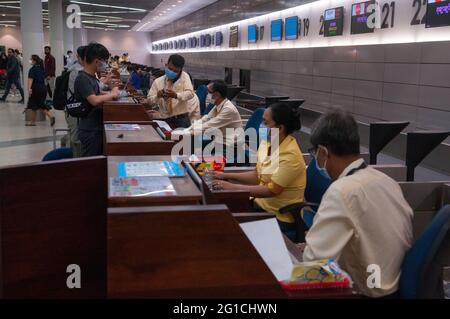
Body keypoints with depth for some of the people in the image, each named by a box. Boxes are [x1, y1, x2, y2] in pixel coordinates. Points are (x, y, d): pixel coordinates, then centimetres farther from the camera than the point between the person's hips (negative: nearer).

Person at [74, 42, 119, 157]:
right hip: (90, 131, -9)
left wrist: (109, 94, 2)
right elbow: (94, 100, -28)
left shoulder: (92, 77, 11)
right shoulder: (82, 78, -17)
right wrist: (111, 94, -13)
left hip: (97, 128, 9)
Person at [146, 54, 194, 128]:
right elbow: (149, 100, 8)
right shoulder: (158, 81, 9)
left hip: (182, 119, -1)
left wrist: (176, 95, -24)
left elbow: (190, 93, -6)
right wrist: (157, 96, -15)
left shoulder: (184, 76, 6)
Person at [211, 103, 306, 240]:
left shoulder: (290, 155, -22)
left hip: (280, 219, -7)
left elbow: (272, 190, -25)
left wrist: (233, 187, -23)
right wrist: (226, 176, 3)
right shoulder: (267, 142, 2)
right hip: (260, 203, 7)